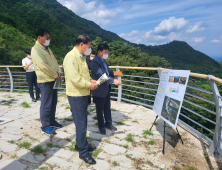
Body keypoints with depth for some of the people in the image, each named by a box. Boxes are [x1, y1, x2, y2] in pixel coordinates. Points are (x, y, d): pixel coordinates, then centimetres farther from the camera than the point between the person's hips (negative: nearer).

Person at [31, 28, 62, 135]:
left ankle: (52, 121, 31)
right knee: (46, 104, 0)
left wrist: (59, 72, -3)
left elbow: (54, 61, 15)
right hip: (45, 81, -9)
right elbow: (43, 65, -21)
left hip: (53, 80, 9)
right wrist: (55, 75, -14)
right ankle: (45, 126, 14)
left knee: (53, 103, 16)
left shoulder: (47, 49, 16)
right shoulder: (36, 49, -12)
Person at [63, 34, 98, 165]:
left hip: (83, 94, 10)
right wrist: (89, 85, -16)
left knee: (82, 122, 20)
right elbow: (74, 78, -27)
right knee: (81, 124, 0)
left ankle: (80, 144, 38)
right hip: (76, 95, -10)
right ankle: (83, 152, 17)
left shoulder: (81, 57, 14)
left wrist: (90, 80, 4)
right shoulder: (71, 57, -18)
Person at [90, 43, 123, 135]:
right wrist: (113, 81, -40)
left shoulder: (103, 60, 9)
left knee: (107, 107, 19)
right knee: (100, 109, 10)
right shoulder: (95, 62, -21)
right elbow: (101, 75, -32)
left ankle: (108, 123, 37)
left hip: (107, 88, 8)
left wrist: (114, 73, 1)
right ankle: (101, 126, 28)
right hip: (99, 90, -8)